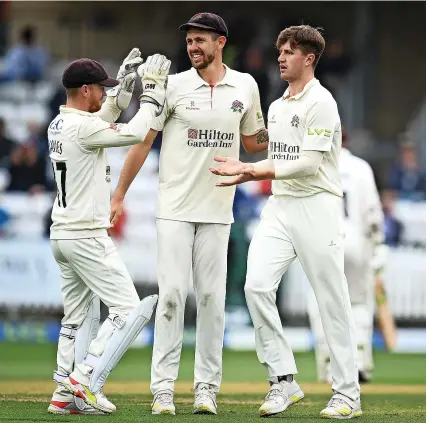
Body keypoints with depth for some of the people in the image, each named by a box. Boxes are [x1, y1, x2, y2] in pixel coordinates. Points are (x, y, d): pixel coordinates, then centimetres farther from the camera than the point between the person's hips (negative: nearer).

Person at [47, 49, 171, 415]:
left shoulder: (59, 125, 11)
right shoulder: (83, 127, -17)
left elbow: (105, 117, 25)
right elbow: (136, 133, -17)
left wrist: (126, 82, 16)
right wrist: (153, 92, -6)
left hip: (61, 236, 10)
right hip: (87, 237, -10)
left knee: (79, 317, 13)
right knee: (130, 308, -6)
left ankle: (65, 394, 9)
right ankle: (86, 381, -11)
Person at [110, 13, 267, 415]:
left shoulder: (245, 87, 5)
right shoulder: (174, 86, -3)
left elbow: (254, 141, 17)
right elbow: (144, 140, 0)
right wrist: (119, 195, -3)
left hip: (217, 210, 2)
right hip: (175, 208, -2)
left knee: (212, 297, 2)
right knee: (172, 293, -7)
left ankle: (207, 389, 7)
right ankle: (163, 389, -4)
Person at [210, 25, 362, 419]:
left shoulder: (320, 102, -10)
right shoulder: (276, 107, 16)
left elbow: (309, 164, -18)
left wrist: (256, 173, -22)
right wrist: (245, 168, 9)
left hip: (317, 207, -7)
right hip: (279, 206, 7)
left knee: (332, 299, -3)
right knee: (257, 285, -10)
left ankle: (347, 394, 5)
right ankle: (284, 381, -4)